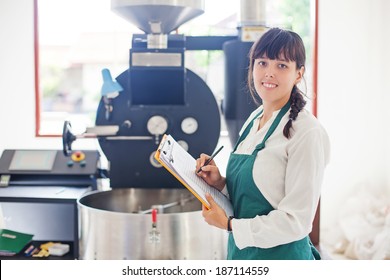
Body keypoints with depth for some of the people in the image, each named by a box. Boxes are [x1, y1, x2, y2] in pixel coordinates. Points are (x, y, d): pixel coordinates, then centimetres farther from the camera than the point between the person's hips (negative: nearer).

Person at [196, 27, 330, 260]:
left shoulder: (307, 133, -19)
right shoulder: (254, 120, 4)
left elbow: (297, 221, -20)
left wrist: (228, 224, -14)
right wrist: (220, 183, -5)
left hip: (280, 256, -7)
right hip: (242, 251, 7)